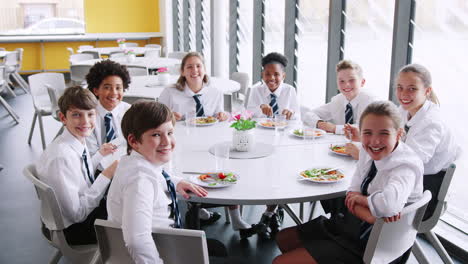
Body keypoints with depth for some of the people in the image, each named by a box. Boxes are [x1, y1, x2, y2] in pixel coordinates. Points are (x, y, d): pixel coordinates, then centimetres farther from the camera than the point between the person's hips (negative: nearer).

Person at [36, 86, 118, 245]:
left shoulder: (78, 141, -4)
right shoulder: (60, 157, -29)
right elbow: (77, 213, -26)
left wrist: (100, 154, 4)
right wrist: (107, 175, -25)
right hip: (69, 230, -8)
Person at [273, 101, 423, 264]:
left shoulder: (405, 166, -27)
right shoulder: (367, 151, -5)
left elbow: (389, 203, -46)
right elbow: (352, 193, -3)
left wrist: (361, 198, -24)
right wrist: (368, 213, -26)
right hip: (352, 224, 8)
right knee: (283, 238, 18)